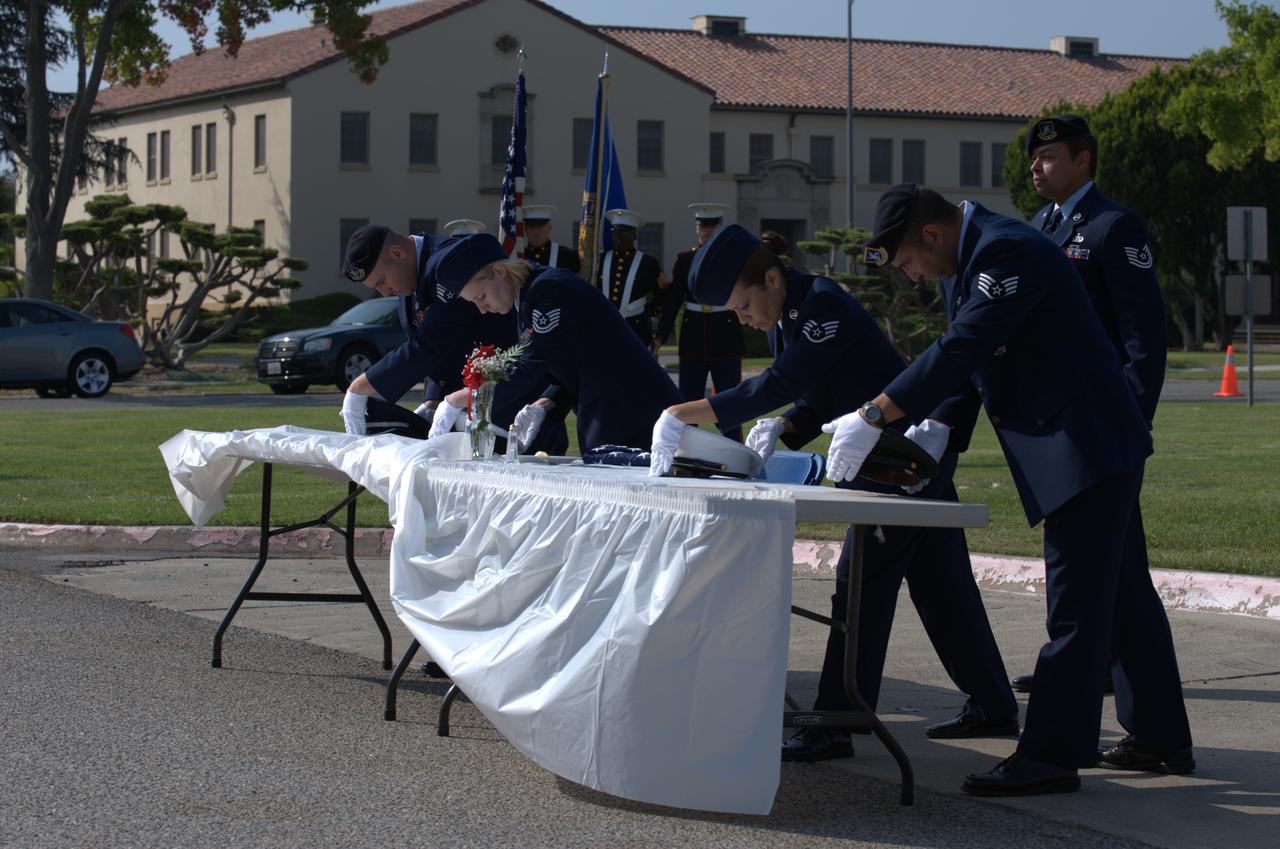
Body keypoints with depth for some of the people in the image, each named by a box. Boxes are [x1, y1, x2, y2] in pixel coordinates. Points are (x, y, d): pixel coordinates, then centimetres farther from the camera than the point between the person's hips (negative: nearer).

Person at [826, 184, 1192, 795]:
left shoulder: (1007, 252, -20)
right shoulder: (965, 262, 13)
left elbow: (961, 349, -27)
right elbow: (964, 360, 19)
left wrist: (873, 418, -26)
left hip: (1086, 443, -11)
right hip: (1085, 450, 11)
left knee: (1075, 601, -7)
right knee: (1118, 592, 16)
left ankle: (1050, 755, -5)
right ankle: (1161, 738, 25)